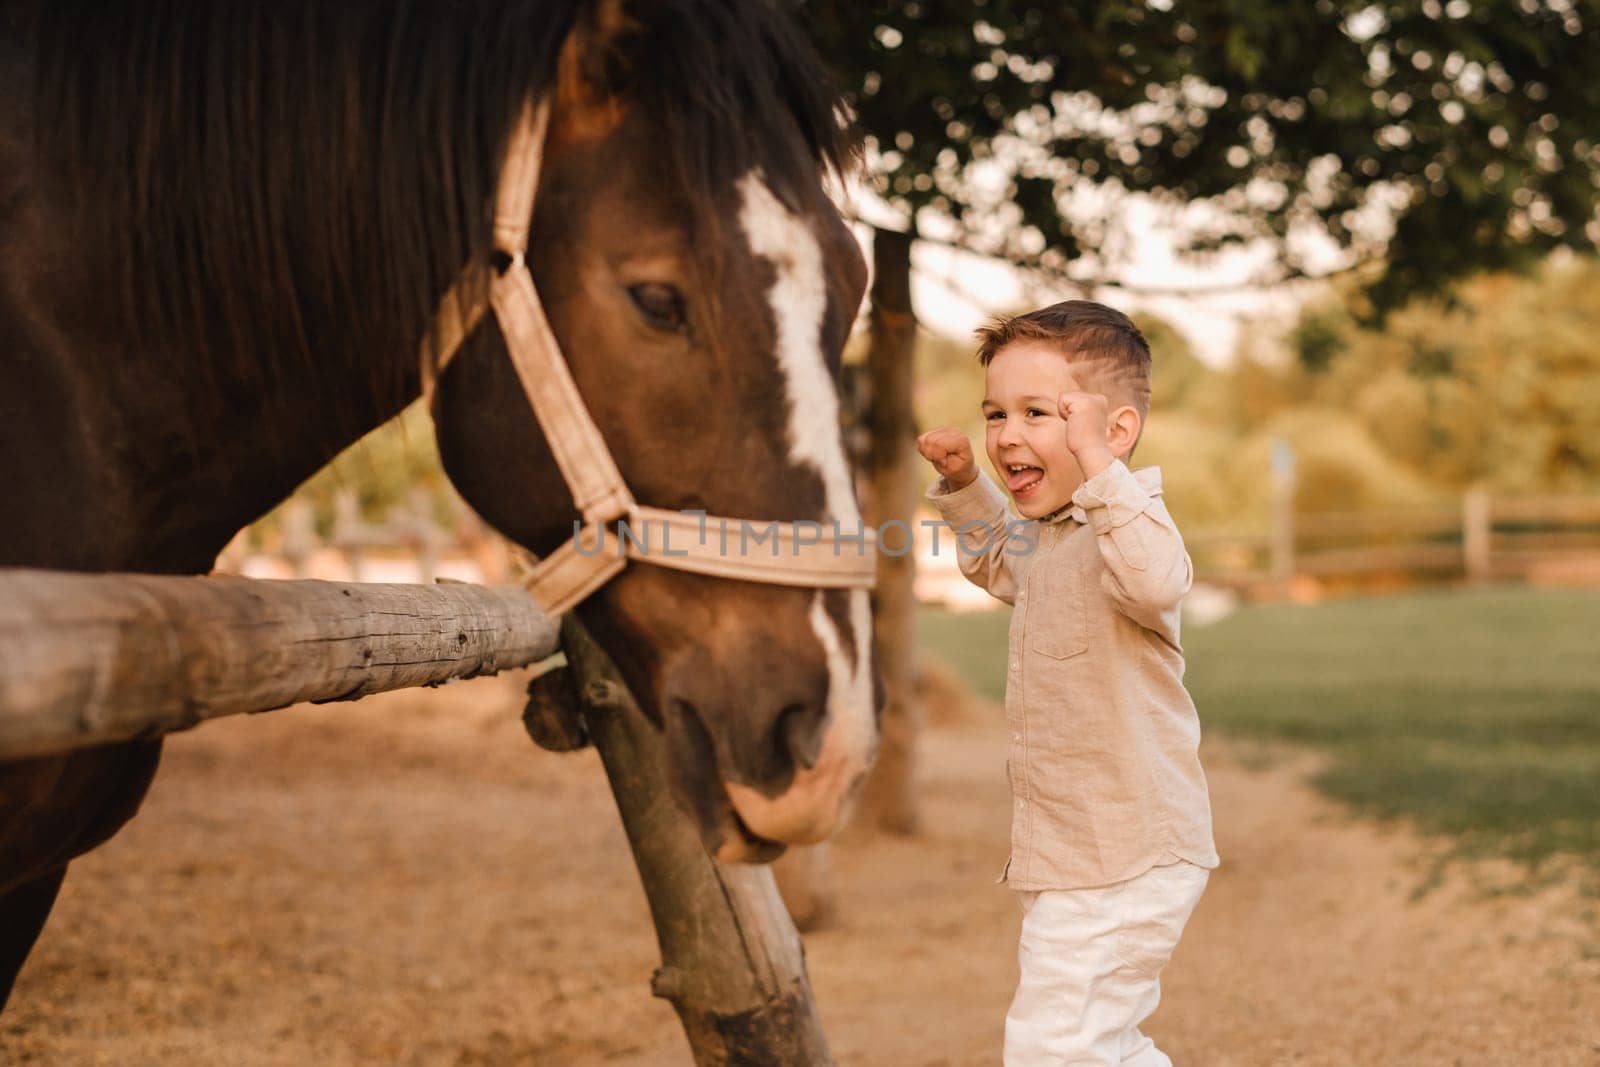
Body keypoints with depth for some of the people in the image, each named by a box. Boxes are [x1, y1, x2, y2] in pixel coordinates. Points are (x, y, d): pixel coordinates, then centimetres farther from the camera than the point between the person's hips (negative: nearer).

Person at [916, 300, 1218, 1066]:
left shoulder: (1124, 523, -21)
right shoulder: (1045, 535, 11)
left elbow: (1157, 583, -45)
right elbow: (998, 562, 35)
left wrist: (1099, 468, -49)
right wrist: (962, 484, 20)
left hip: (1126, 864, -11)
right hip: (1071, 859, 11)